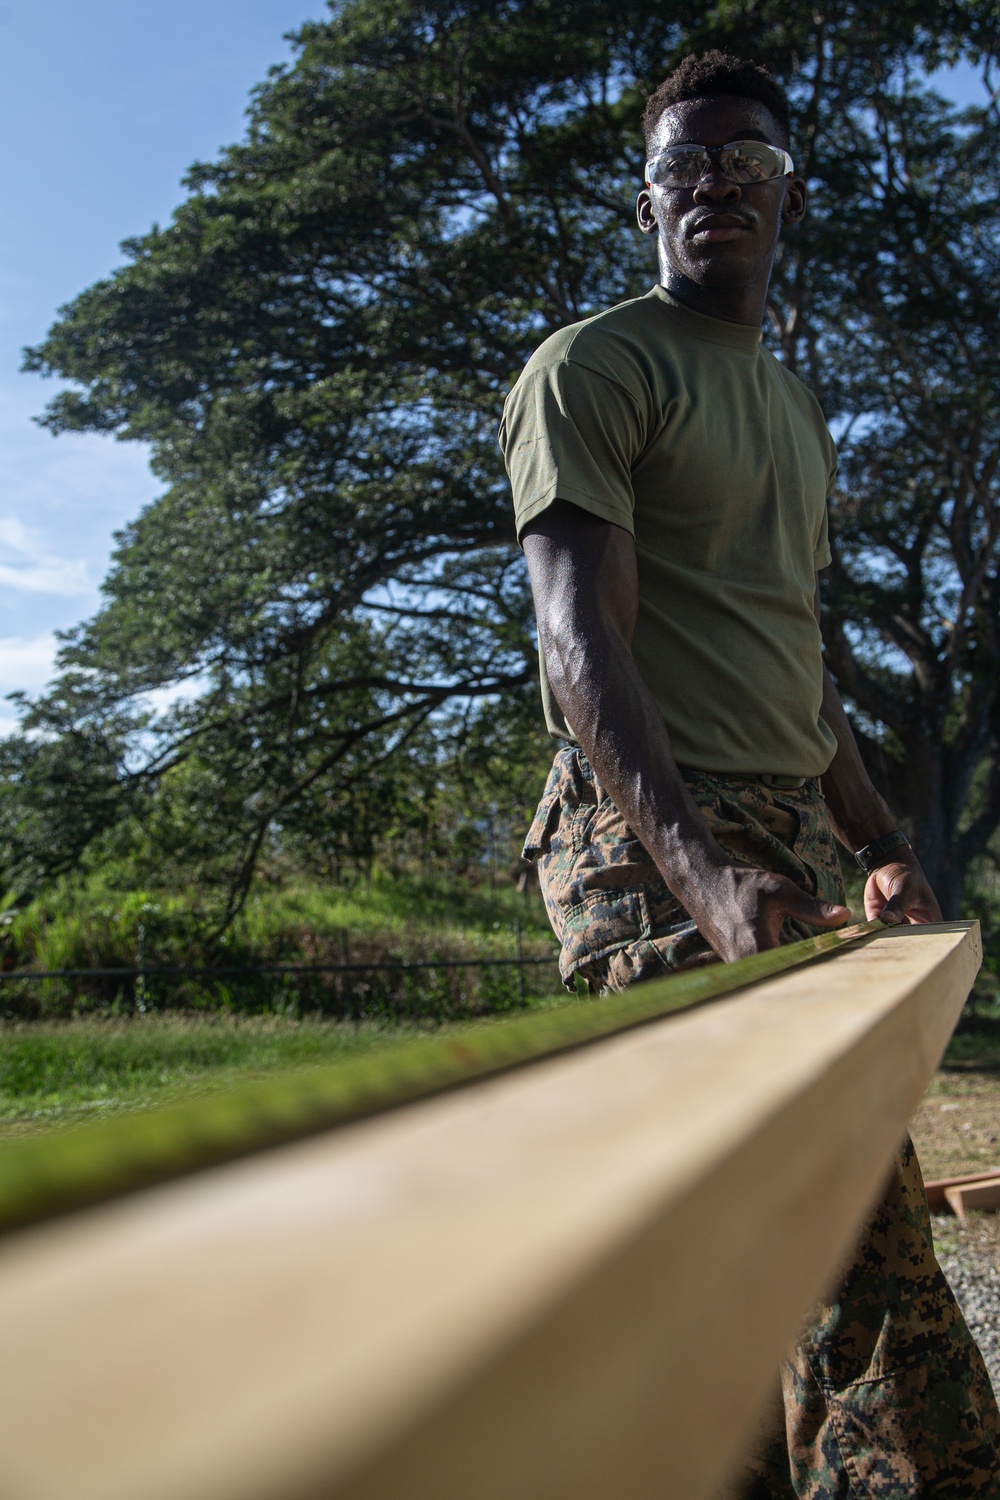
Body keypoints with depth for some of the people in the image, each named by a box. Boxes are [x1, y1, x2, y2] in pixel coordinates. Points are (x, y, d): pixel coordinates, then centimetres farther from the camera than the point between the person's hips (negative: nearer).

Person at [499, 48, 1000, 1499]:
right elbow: (584, 643, -15)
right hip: (654, 850, -8)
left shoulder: (799, 410, 25)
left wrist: (879, 843, 18)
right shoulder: (593, 368, -1)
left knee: (878, 1226, 10)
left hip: (794, 848, 8)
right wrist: (704, 871, -28)